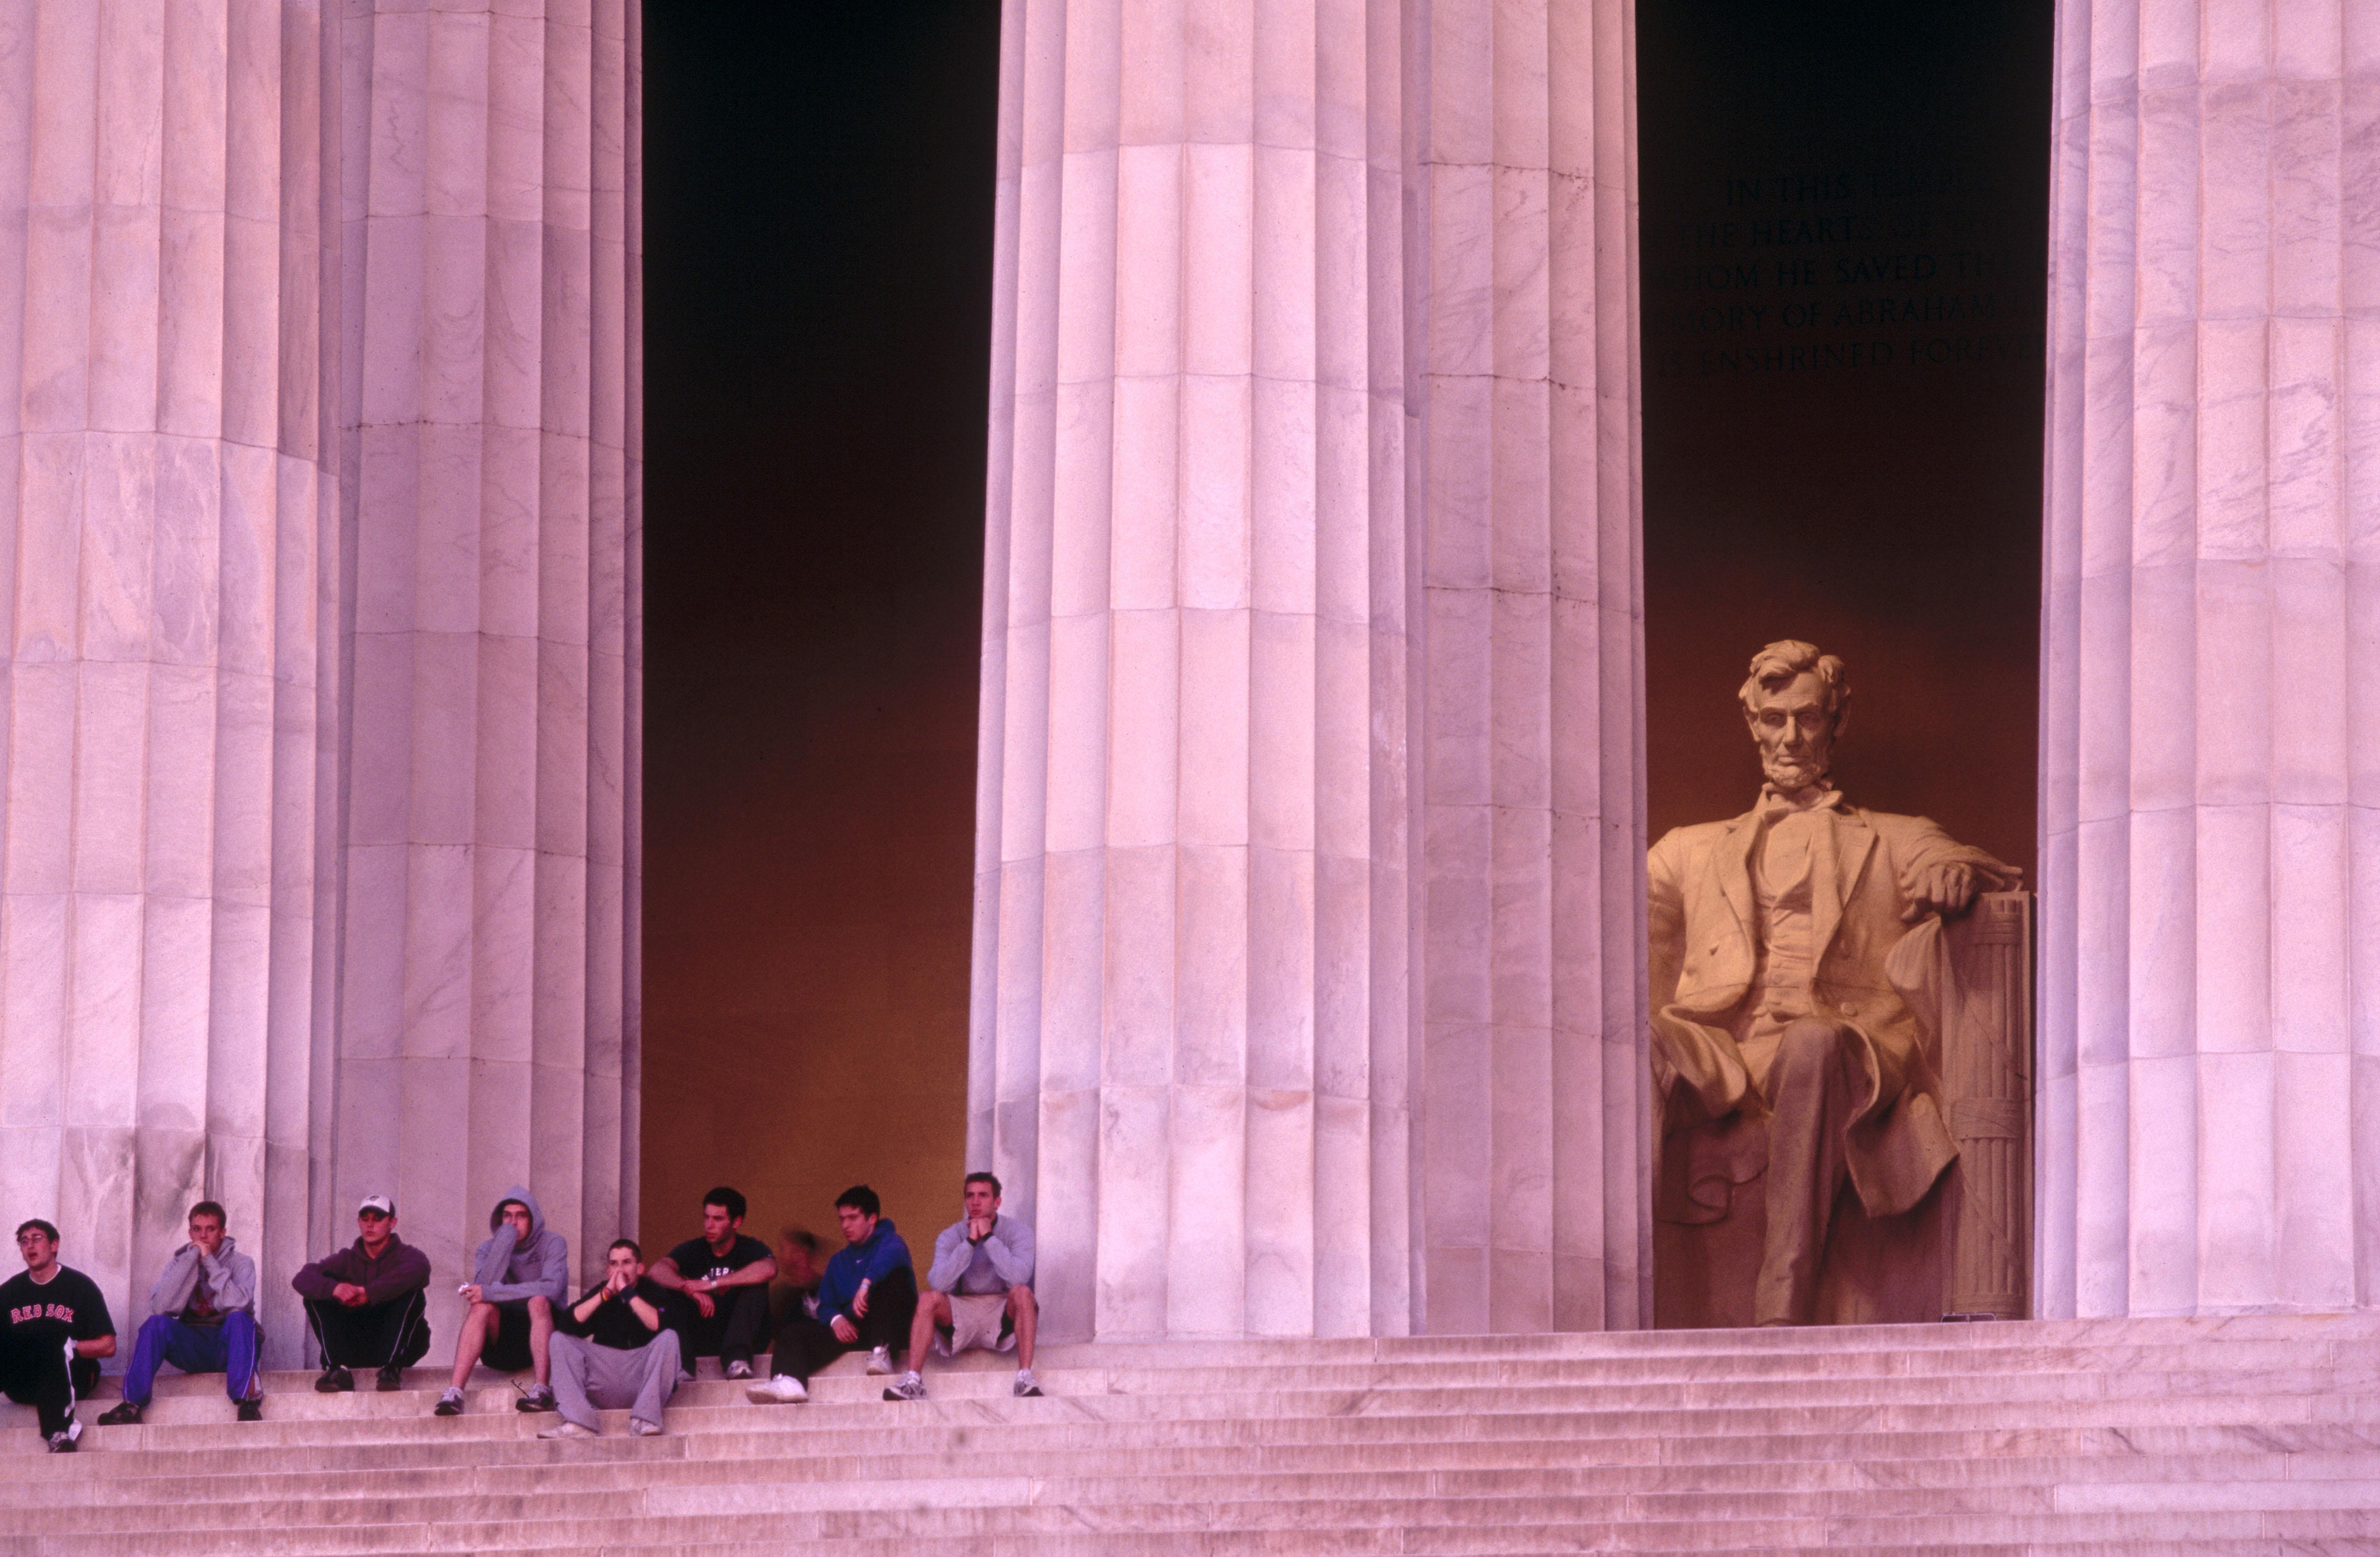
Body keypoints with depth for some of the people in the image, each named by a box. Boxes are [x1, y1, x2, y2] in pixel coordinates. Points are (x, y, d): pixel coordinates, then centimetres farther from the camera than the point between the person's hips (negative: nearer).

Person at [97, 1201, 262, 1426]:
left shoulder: (240, 1263, 1)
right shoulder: (179, 1263, 7)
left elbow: (236, 1303, -21)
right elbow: (162, 1307, -14)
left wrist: (209, 1262, -17)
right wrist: (191, 1258, -13)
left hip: (229, 1347, -2)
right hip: (191, 1347, 2)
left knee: (239, 1319, -33)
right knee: (156, 1323, -25)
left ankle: (247, 1400, -43)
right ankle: (132, 1405, -30)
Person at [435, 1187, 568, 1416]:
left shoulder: (552, 1244, -1)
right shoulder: (489, 1249, 7)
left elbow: (551, 1288, -21)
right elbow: (484, 1287, -14)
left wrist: (490, 1293, -25)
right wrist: (505, 1239, -17)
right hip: (503, 1346, 2)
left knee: (539, 1302, -31)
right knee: (482, 1307, -27)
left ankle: (542, 1390, -42)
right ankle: (454, 1393, -40)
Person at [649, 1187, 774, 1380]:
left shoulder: (750, 1248, -5)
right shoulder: (693, 1250, 3)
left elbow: (768, 1270, -30)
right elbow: (658, 1271, -17)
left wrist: (713, 1284, -34)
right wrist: (692, 1290, -37)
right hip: (700, 1341, 2)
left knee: (756, 1286, -23)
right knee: (675, 1292, -16)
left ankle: (737, 1359, -36)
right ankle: (681, 1364, -29)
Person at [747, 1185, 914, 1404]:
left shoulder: (888, 1241, 6)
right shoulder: (839, 1261, 24)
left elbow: (892, 1253, -21)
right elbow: (826, 1305, 16)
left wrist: (866, 1284, -38)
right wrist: (835, 1319, -9)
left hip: (891, 1326, -5)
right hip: (851, 1327, 5)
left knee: (896, 1273, -31)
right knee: (793, 1333, -14)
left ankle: (881, 1351, -35)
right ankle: (789, 1381, -45)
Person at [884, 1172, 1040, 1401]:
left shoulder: (1017, 1231, -2)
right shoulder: (951, 1236, 2)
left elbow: (1019, 1277, -23)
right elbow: (939, 1283, -17)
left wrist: (988, 1237, -21)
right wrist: (970, 1242, -21)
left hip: (1002, 1317, -1)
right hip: (962, 1315, 1)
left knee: (1022, 1292, -31)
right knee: (929, 1298, -27)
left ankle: (1025, 1378, -39)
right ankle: (913, 1382, -34)